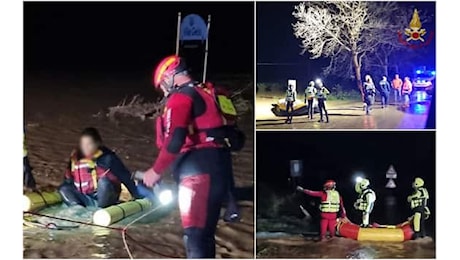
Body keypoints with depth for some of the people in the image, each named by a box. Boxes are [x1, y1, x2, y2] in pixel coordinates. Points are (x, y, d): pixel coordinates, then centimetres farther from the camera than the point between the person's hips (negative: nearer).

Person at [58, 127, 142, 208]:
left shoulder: (107, 157, -13)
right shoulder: (76, 157, -2)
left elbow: (125, 176, -12)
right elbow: (68, 180, 9)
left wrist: (137, 196, -14)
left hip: (106, 197, -4)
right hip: (86, 198, 4)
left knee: (104, 181, -31)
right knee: (64, 189, -15)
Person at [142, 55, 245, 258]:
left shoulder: (181, 97, -4)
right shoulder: (210, 95, 24)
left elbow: (175, 140, -18)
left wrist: (156, 171, -8)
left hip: (199, 170, -10)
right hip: (219, 169, 10)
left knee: (194, 236, -14)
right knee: (204, 234, 15)